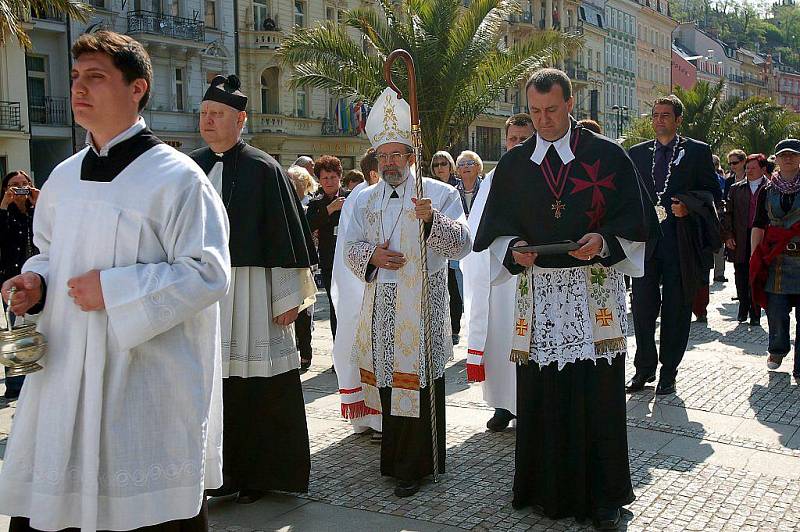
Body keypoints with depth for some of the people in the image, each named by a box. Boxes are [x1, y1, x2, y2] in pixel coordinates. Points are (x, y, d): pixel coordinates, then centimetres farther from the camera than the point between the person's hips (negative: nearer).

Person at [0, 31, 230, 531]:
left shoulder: (175, 177, -10)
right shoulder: (64, 177, 11)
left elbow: (207, 272, -14)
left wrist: (113, 289, -18)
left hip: (148, 386, -6)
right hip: (64, 377, 7)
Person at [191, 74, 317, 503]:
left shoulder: (263, 170, -4)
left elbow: (285, 234, -6)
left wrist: (289, 297, -8)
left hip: (250, 287, -5)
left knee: (255, 384, 1)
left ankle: (260, 472, 15)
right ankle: (226, 471, 20)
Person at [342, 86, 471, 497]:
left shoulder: (440, 194, -1)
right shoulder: (366, 199, 13)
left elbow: (462, 244, -9)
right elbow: (351, 247, 15)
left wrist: (433, 220, -27)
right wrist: (371, 256, -7)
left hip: (423, 306, -4)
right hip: (381, 306, 4)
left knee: (418, 382, -3)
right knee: (388, 378, 8)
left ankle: (414, 465, 8)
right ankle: (396, 456, 23)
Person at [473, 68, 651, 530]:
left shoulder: (608, 155, 1)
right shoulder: (513, 165, 9)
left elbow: (634, 221, 1)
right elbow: (496, 229, 12)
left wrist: (603, 241, -17)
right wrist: (514, 248, -9)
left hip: (595, 292, -2)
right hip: (537, 292, 2)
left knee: (598, 395, 0)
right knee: (540, 395, 4)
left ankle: (603, 495, 14)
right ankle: (547, 488, 20)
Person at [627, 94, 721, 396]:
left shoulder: (697, 152, 4)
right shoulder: (637, 153, 12)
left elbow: (713, 192, 3)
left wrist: (689, 207, -13)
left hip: (681, 241, -2)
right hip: (645, 239, 2)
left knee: (676, 309, 5)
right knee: (642, 306, 2)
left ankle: (668, 373, 16)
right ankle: (644, 368, 17)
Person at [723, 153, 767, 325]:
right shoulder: (735, 189, 10)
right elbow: (728, 213, 9)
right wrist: (728, 235, 0)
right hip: (740, 240, 2)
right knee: (741, 277, 5)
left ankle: (755, 313, 11)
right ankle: (743, 309, 20)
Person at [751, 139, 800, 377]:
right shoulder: (767, 191, 10)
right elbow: (758, 225, 10)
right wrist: (754, 257, 3)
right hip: (775, 258, 2)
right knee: (776, 312, 2)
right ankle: (777, 351, 28)